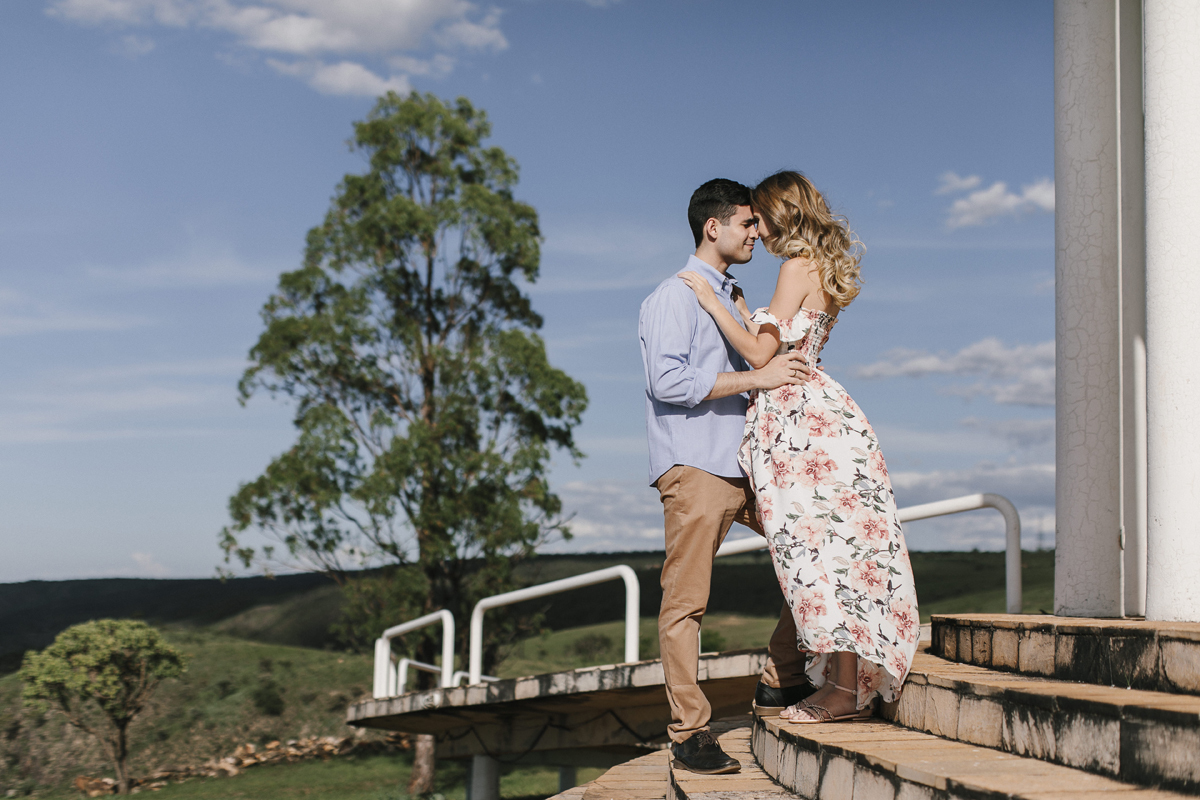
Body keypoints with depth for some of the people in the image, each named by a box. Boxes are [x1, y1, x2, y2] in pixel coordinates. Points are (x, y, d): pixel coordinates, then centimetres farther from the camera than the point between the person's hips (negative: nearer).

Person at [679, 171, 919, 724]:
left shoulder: (798, 266, -9)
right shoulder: (820, 269, 19)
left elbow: (760, 354, -14)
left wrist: (712, 301, -6)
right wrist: (739, 308, 28)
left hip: (799, 416, -10)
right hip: (811, 411, 10)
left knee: (818, 544, -9)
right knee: (835, 545, 7)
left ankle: (842, 690, -9)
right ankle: (855, 685, 9)